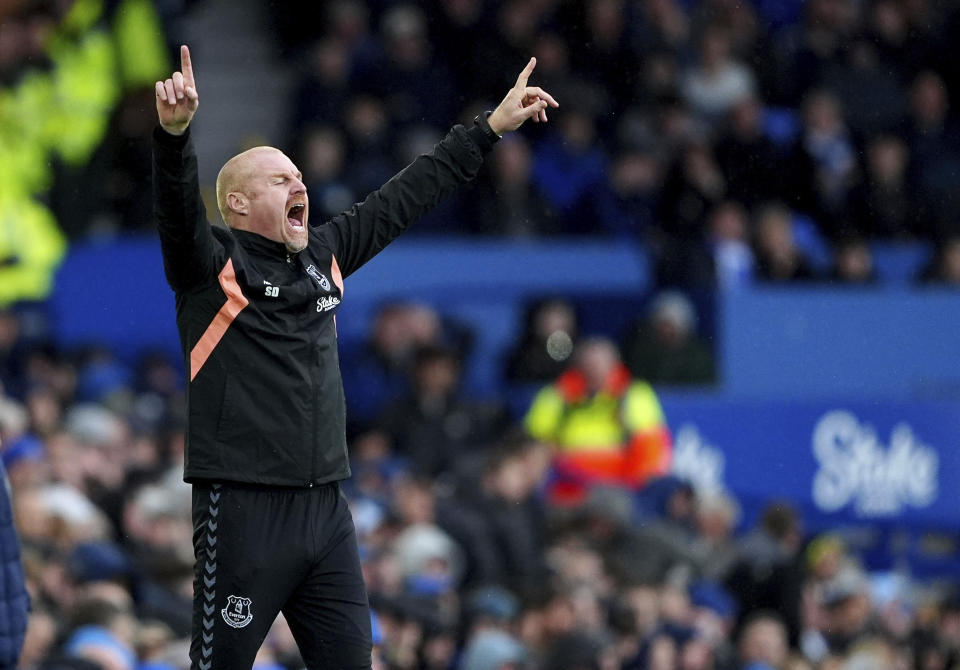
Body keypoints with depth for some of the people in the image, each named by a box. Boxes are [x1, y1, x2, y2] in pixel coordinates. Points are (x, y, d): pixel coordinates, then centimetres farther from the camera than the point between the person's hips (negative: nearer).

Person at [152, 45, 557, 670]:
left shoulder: (325, 256, 16)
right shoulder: (214, 263, -3)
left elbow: (405, 197, 23)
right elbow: (178, 205, -21)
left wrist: (490, 127, 27)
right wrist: (174, 131, -41)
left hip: (328, 509, 7)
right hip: (244, 509, -7)